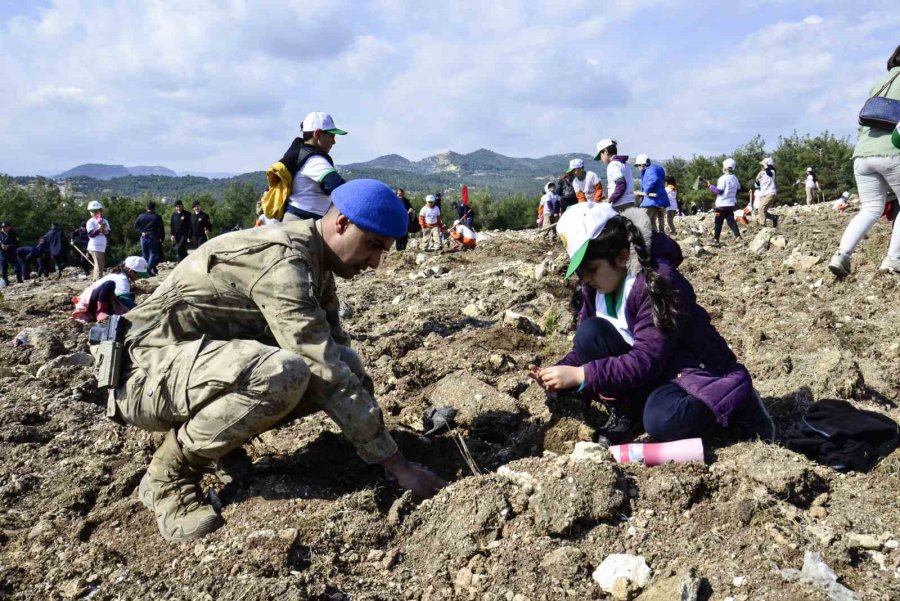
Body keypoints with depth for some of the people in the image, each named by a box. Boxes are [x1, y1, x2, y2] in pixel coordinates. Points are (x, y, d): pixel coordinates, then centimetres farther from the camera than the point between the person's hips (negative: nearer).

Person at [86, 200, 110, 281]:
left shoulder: (104, 220, 11)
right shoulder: (90, 222, -5)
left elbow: (108, 233, 9)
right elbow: (91, 234, -13)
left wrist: (105, 231, -12)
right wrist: (99, 229, -24)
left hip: (102, 247, 7)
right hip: (95, 247, -7)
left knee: (99, 265, 13)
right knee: (98, 266, -11)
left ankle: (95, 281, 22)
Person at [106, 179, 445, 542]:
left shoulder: (315, 263, 5)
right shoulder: (281, 261, -25)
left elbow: (336, 353, 8)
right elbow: (325, 370, -30)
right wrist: (397, 464, -26)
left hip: (203, 362, 9)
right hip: (149, 370, -9)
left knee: (346, 366, -3)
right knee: (282, 374, -36)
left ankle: (215, 435, 7)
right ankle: (168, 477, -11)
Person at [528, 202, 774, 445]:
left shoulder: (658, 282, -27)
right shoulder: (595, 288, -3)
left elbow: (645, 361, -31)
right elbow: (586, 346, 1)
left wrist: (580, 374, -33)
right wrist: (563, 372, -19)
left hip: (697, 372, -6)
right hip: (651, 373, 6)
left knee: (662, 421, -37)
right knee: (589, 333, -18)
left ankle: (738, 408, -4)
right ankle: (624, 416, -3)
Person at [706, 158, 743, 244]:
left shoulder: (723, 178, -14)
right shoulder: (735, 178, 9)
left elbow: (719, 191, -17)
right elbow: (738, 189, 16)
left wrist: (710, 186, -9)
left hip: (722, 204, -6)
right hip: (731, 203, 6)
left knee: (718, 222, 2)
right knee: (731, 220, 7)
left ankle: (716, 238, 7)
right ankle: (737, 235, -6)